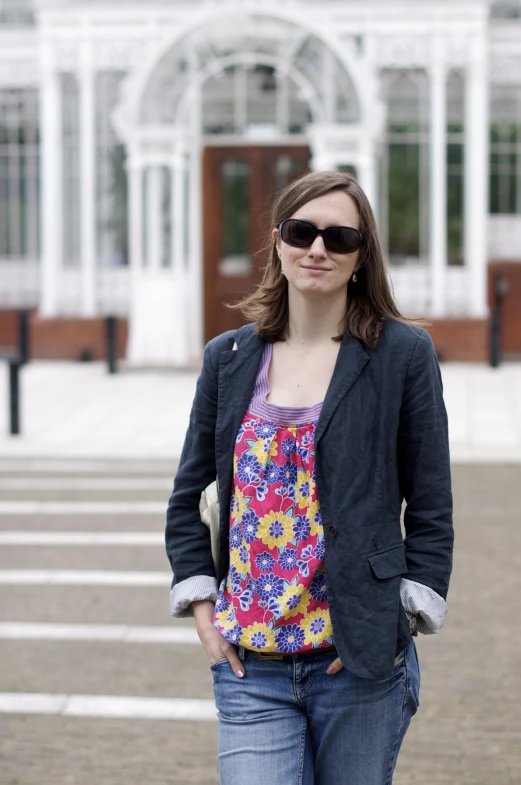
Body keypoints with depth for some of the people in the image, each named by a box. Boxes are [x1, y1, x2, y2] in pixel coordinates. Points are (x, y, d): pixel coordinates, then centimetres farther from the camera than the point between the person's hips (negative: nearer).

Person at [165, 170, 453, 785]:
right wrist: (201, 606, 6)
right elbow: (187, 499, 16)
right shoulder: (229, 358, 8)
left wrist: (399, 620, -7)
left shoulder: (404, 353, -1)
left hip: (361, 663, -2)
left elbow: (431, 510, 0)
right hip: (249, 665, 2)